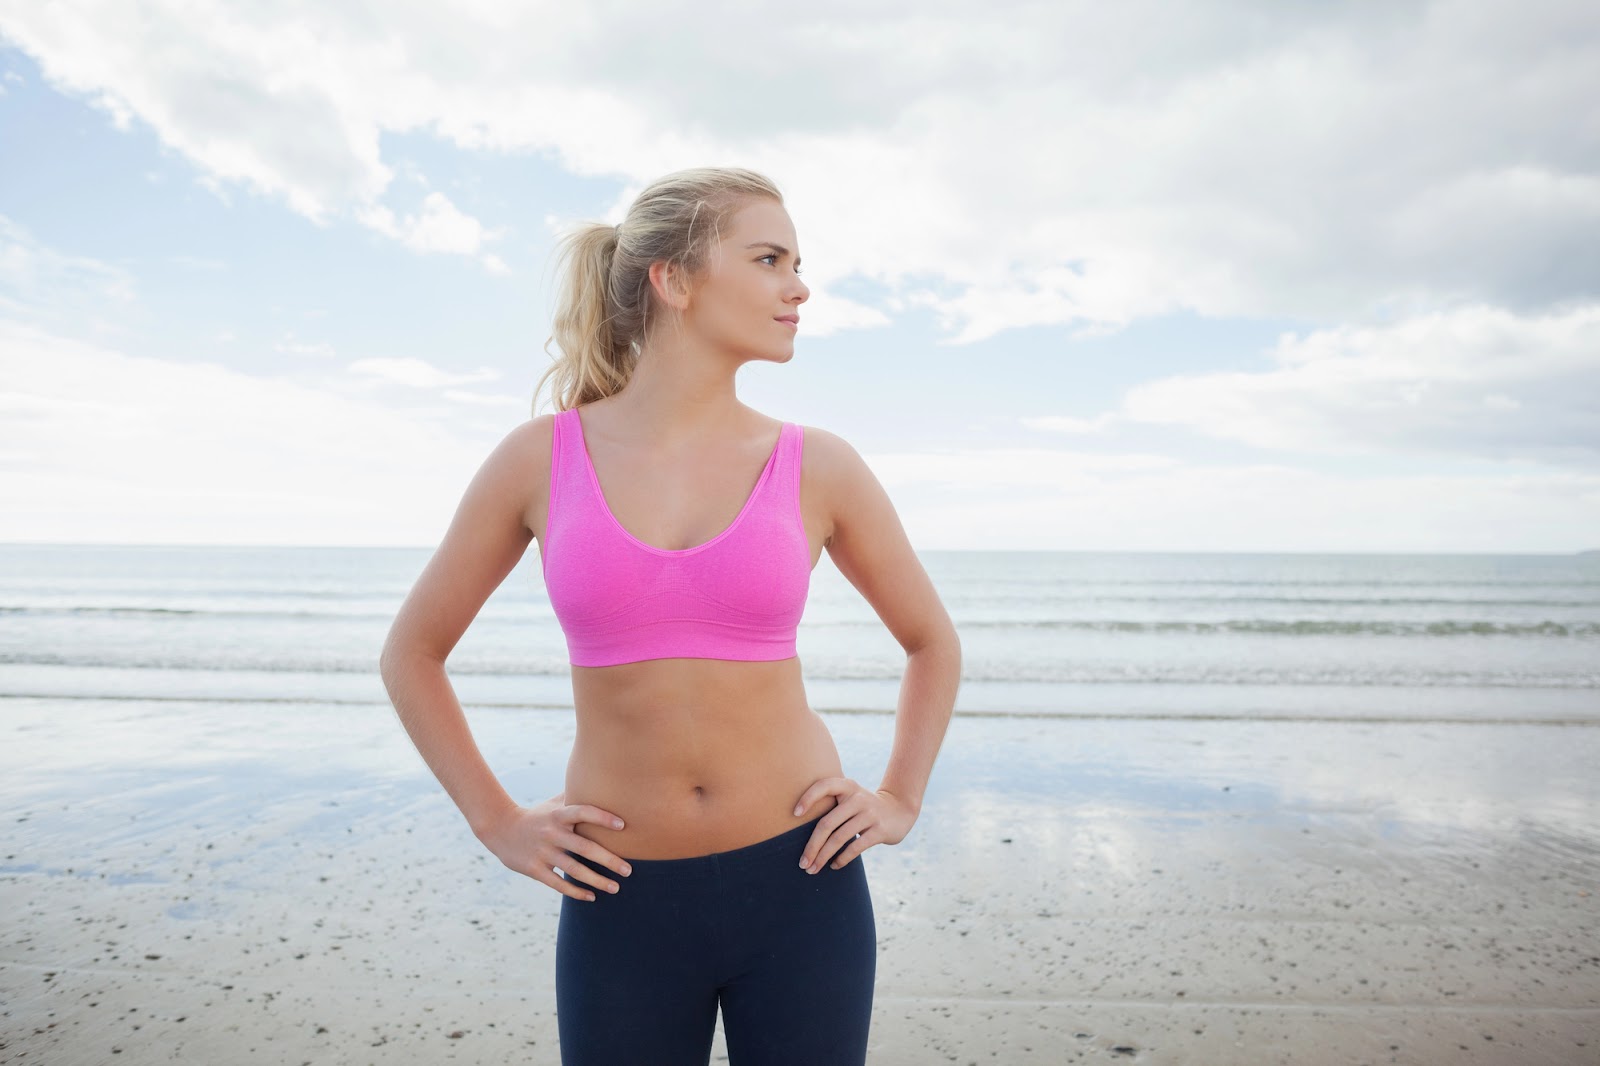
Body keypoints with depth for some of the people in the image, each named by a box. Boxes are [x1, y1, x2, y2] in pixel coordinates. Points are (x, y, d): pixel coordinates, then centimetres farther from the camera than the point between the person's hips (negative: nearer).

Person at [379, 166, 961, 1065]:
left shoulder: (818, 467, -4)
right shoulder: (541, 459, -5)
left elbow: (933, 642, 11)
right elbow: (412, 655, 7)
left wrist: (901, 801, 4)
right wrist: (499, 824, 2)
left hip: (800, 882, 1)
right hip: (623, 900, 0)